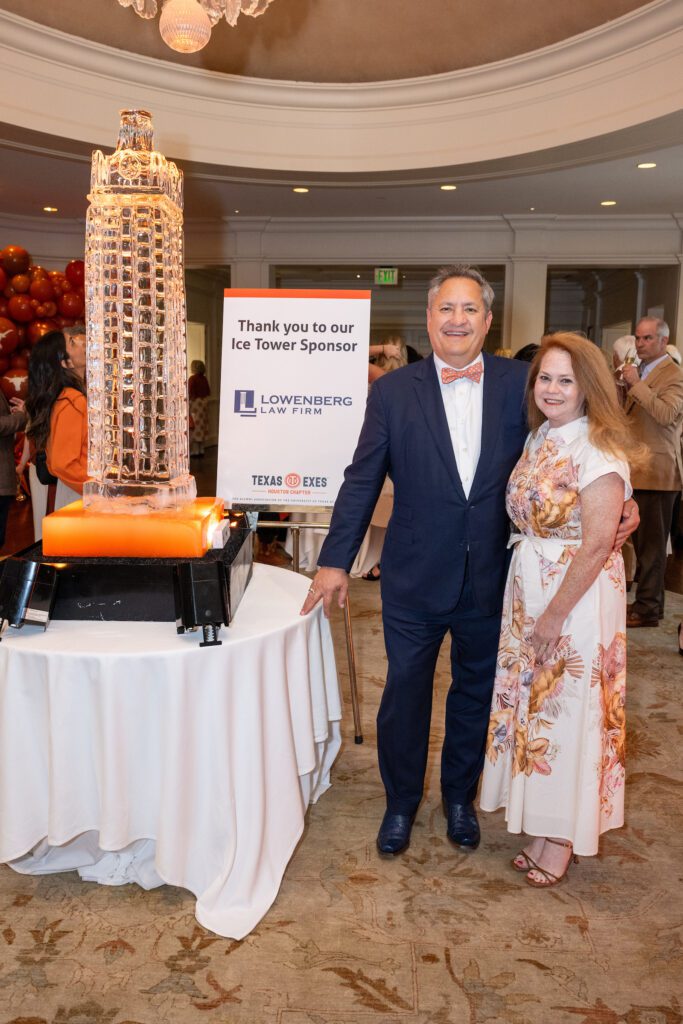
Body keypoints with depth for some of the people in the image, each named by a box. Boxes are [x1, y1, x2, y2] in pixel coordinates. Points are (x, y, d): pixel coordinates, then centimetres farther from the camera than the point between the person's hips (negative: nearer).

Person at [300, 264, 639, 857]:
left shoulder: (519, 383, -2)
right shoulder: (394, 391, -5)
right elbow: (362, 481, -4)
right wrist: (336, 562, -5)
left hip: (491, 579, 2)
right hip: (415, 579, -1)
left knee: (476, 693, 18)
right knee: (405, 692, 12)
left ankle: (460, 797, 42)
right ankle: (401, 802, 35)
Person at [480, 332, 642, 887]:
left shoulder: (599, 450, -16)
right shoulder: (538, 438, 8)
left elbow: (596, 544, -19)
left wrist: (556, 615, -16)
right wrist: (534, 608, 5)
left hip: (579, 594, -7)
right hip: (527, 589, 8)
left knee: (570, 709, 5)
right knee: (533, 702, 14)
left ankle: (563, 839, 23)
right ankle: (540, 826, 31)